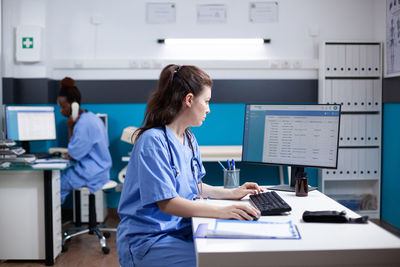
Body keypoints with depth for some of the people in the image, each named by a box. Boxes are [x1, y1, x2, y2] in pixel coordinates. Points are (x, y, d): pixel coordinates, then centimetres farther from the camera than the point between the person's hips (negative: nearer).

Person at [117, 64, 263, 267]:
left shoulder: (189, 140, 11)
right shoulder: (153, 141, -19)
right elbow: (167, 203, -25)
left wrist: (231, 194, 12)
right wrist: (221, 211, -32)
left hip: (180, 231, 9)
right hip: (146, 241, -8)